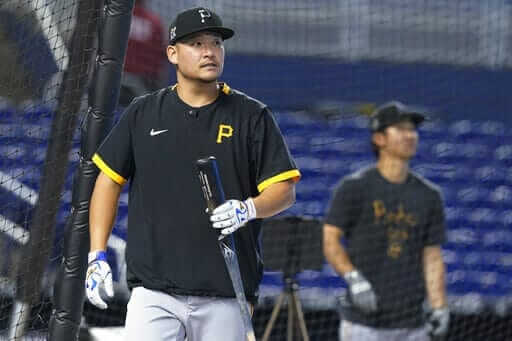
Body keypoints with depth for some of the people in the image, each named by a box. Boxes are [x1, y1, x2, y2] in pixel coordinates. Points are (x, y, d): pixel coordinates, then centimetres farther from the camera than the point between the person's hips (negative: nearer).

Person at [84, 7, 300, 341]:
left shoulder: (253, 116, 5)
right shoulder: (142, 113, 9)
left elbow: (285, 190, 2)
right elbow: (110, 179, 13)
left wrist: (248, 209, -19)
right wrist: (97, 256, 5)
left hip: (225, 296, 0)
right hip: (154, 292, 0)